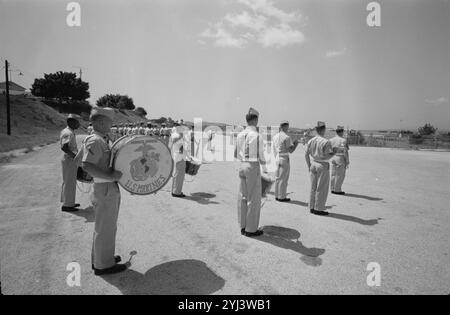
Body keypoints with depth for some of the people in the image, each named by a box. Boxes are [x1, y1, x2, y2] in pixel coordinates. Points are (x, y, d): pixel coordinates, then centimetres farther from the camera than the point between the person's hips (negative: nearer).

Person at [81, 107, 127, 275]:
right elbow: (86, 166, -29)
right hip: (105, 189, -10)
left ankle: (100, 258, 38)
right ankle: (103, 265, 17)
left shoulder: (102, 140, 14)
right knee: (105, 228, 2)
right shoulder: (94, 141, -18)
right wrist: (109, 175, -31)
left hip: (110, 188, 10)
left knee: (104, 227, 22)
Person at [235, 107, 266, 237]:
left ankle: (243, 226, 22)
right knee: (254, 199, 2)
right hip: (253, 168, -7)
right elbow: (261, 158, -13)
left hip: (242, 166, 7)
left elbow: (236, 154, 14)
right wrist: (263, 162, 10)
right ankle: (251, 229, 9)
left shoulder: (240, 135, 6)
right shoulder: (257, 136, -15)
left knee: (243, 197, 13)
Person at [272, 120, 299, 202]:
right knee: (283, 179, 0)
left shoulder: (275, 136, 9)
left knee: (278, 178, 14)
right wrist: (296, 143, -1)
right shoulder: (287, 137, -15)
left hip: (278, 159, 8)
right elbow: (291, 151, -15)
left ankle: (277, 195, 21)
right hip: (284, 159, -8)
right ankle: (282, 197, 7)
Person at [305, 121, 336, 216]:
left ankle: (312, 207, 20)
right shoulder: (326, 142, -14)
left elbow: (306, 154, 6)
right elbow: (328, 156, -18)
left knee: (313, 187, 13)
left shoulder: (311, 141, 4)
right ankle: (319, 209, 7)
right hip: (322, 166, -6)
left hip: (313, 164, 6)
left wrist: (309, 165, 14)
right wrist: (334, 153, 2)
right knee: (322, 189, 2)